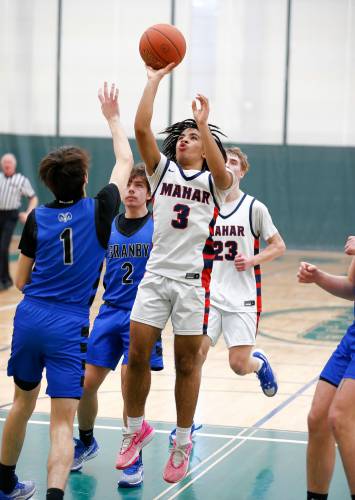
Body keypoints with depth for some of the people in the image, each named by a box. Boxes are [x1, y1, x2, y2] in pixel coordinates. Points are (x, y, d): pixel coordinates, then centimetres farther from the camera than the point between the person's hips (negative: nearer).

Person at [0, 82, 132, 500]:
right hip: (68, 325, -4)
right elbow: (125, 161, 12)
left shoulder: (37, 219, 2)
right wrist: (113, 117, 23)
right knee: (62, 421, -7)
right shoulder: (98, 211, -5)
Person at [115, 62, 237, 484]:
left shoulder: (214, 181, 4)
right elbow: (141, 128, -3)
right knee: (137, 355, -2)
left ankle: (182, 442, 18)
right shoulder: (162, 170, 10)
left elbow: (222, 171, -22)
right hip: (156, 274, 2)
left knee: (187, 362, 5)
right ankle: (135, 428, 19)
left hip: (194, 279, -2)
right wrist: (154, 79, -5)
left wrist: (204, 125, -27)